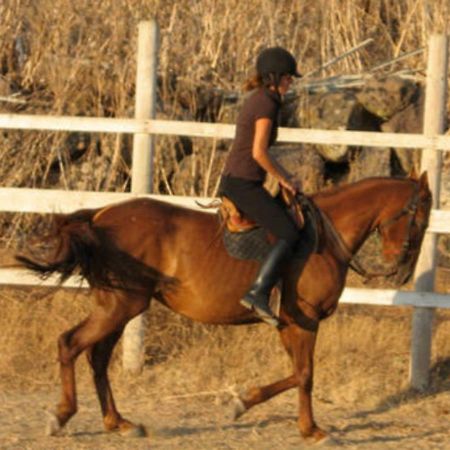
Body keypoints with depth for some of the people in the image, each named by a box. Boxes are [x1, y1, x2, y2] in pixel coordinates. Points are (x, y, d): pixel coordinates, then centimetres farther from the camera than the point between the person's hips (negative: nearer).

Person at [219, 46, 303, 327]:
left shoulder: (258, 100, 16)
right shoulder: (267, 104, -14)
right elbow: (258, 153, -20)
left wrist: (287, 177, 15)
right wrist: (284, 180, -8)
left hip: (234, 181, 10)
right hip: (244, 184, -10)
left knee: (287, 213, 20)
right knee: (289, 234, -13)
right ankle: (259, 293, -23)